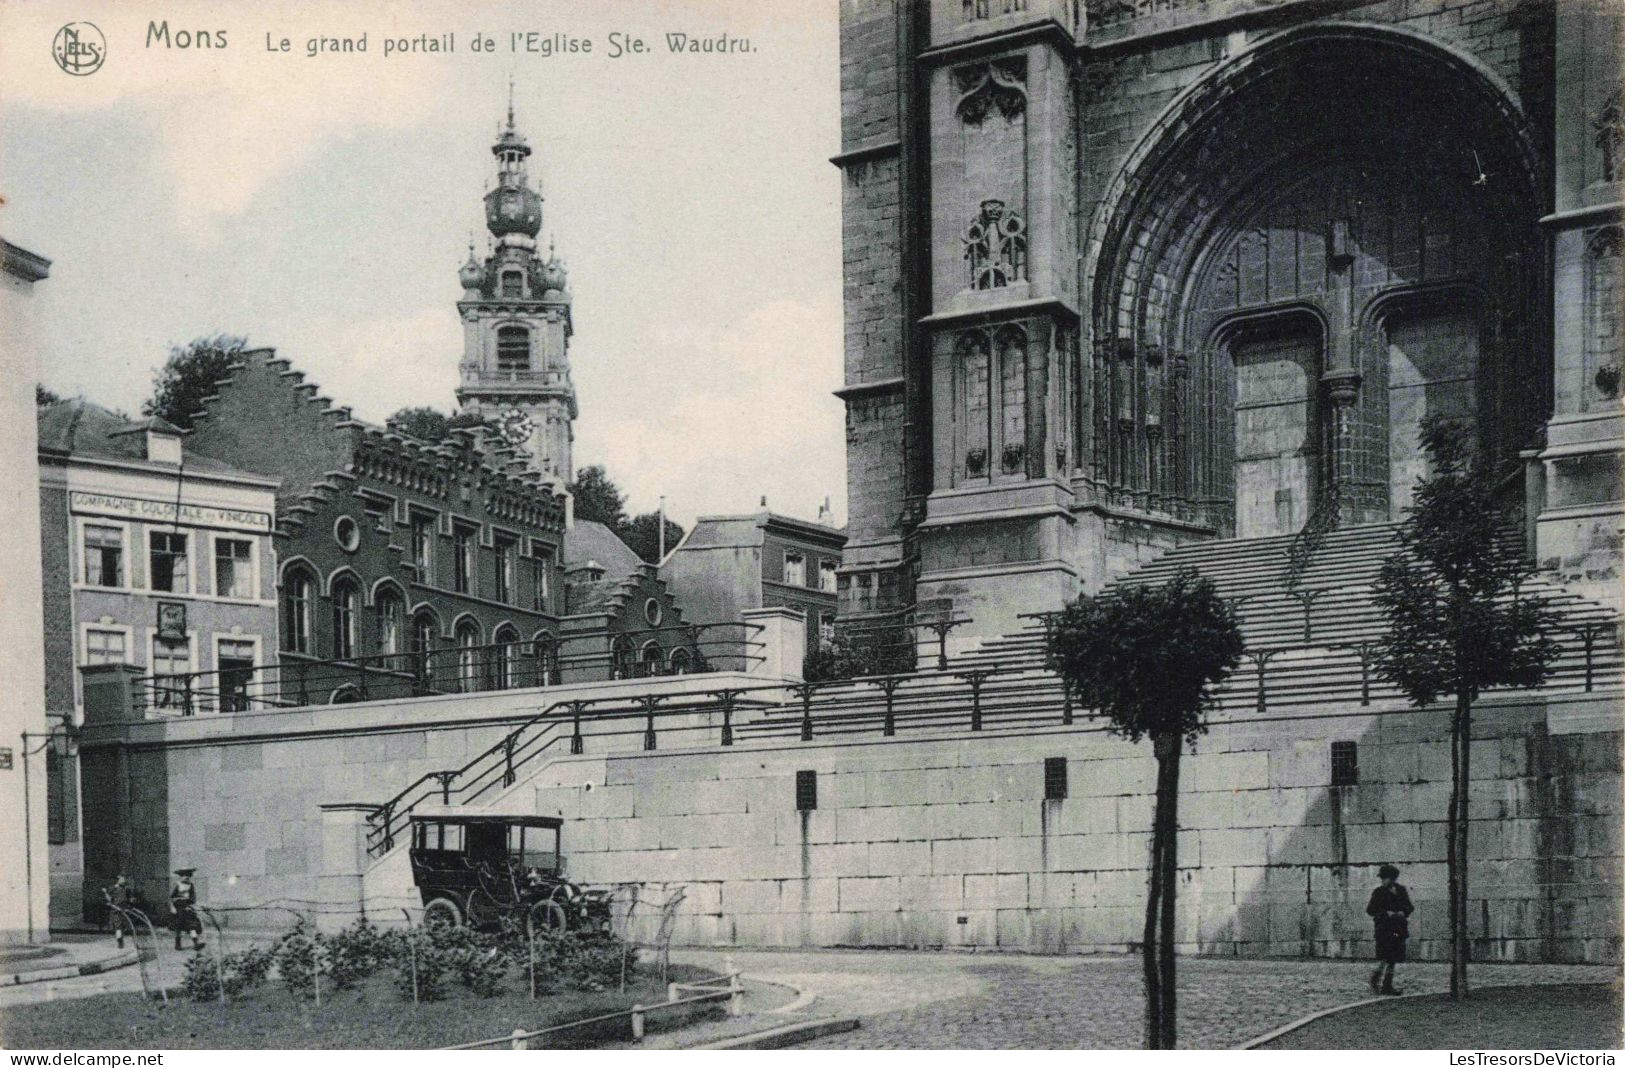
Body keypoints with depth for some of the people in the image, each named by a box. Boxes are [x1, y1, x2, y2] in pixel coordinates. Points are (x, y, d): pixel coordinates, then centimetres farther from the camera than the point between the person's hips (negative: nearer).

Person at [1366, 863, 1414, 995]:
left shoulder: (1401, 891, 13)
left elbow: (1410, 907, 15)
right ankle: (1375, 980, 0)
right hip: (1384, 928, -5)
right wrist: (1386, 913, -14)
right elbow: (1370, 909, -2)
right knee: (1385, 958, -15)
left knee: (1393, 958, 5)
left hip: (1398, 928, 5)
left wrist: (1403, 912, -7)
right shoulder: (1379, 892, 0)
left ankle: (1387, 986, 10)